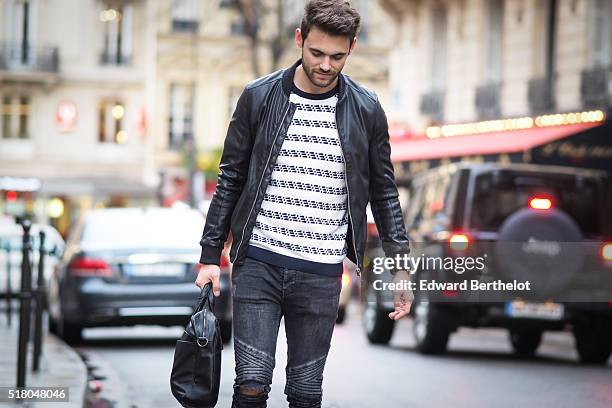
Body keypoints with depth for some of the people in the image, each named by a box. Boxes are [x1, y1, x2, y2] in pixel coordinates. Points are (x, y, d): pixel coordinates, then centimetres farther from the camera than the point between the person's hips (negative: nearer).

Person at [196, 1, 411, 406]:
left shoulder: (366, 110, 2)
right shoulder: (259, 97, 0)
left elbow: (384, 193, 10)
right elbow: (231, 180, 6)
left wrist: (401, 268, 5)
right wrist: (211, 256, 3)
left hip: (321, 275, 1)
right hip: (257, 265, -1)